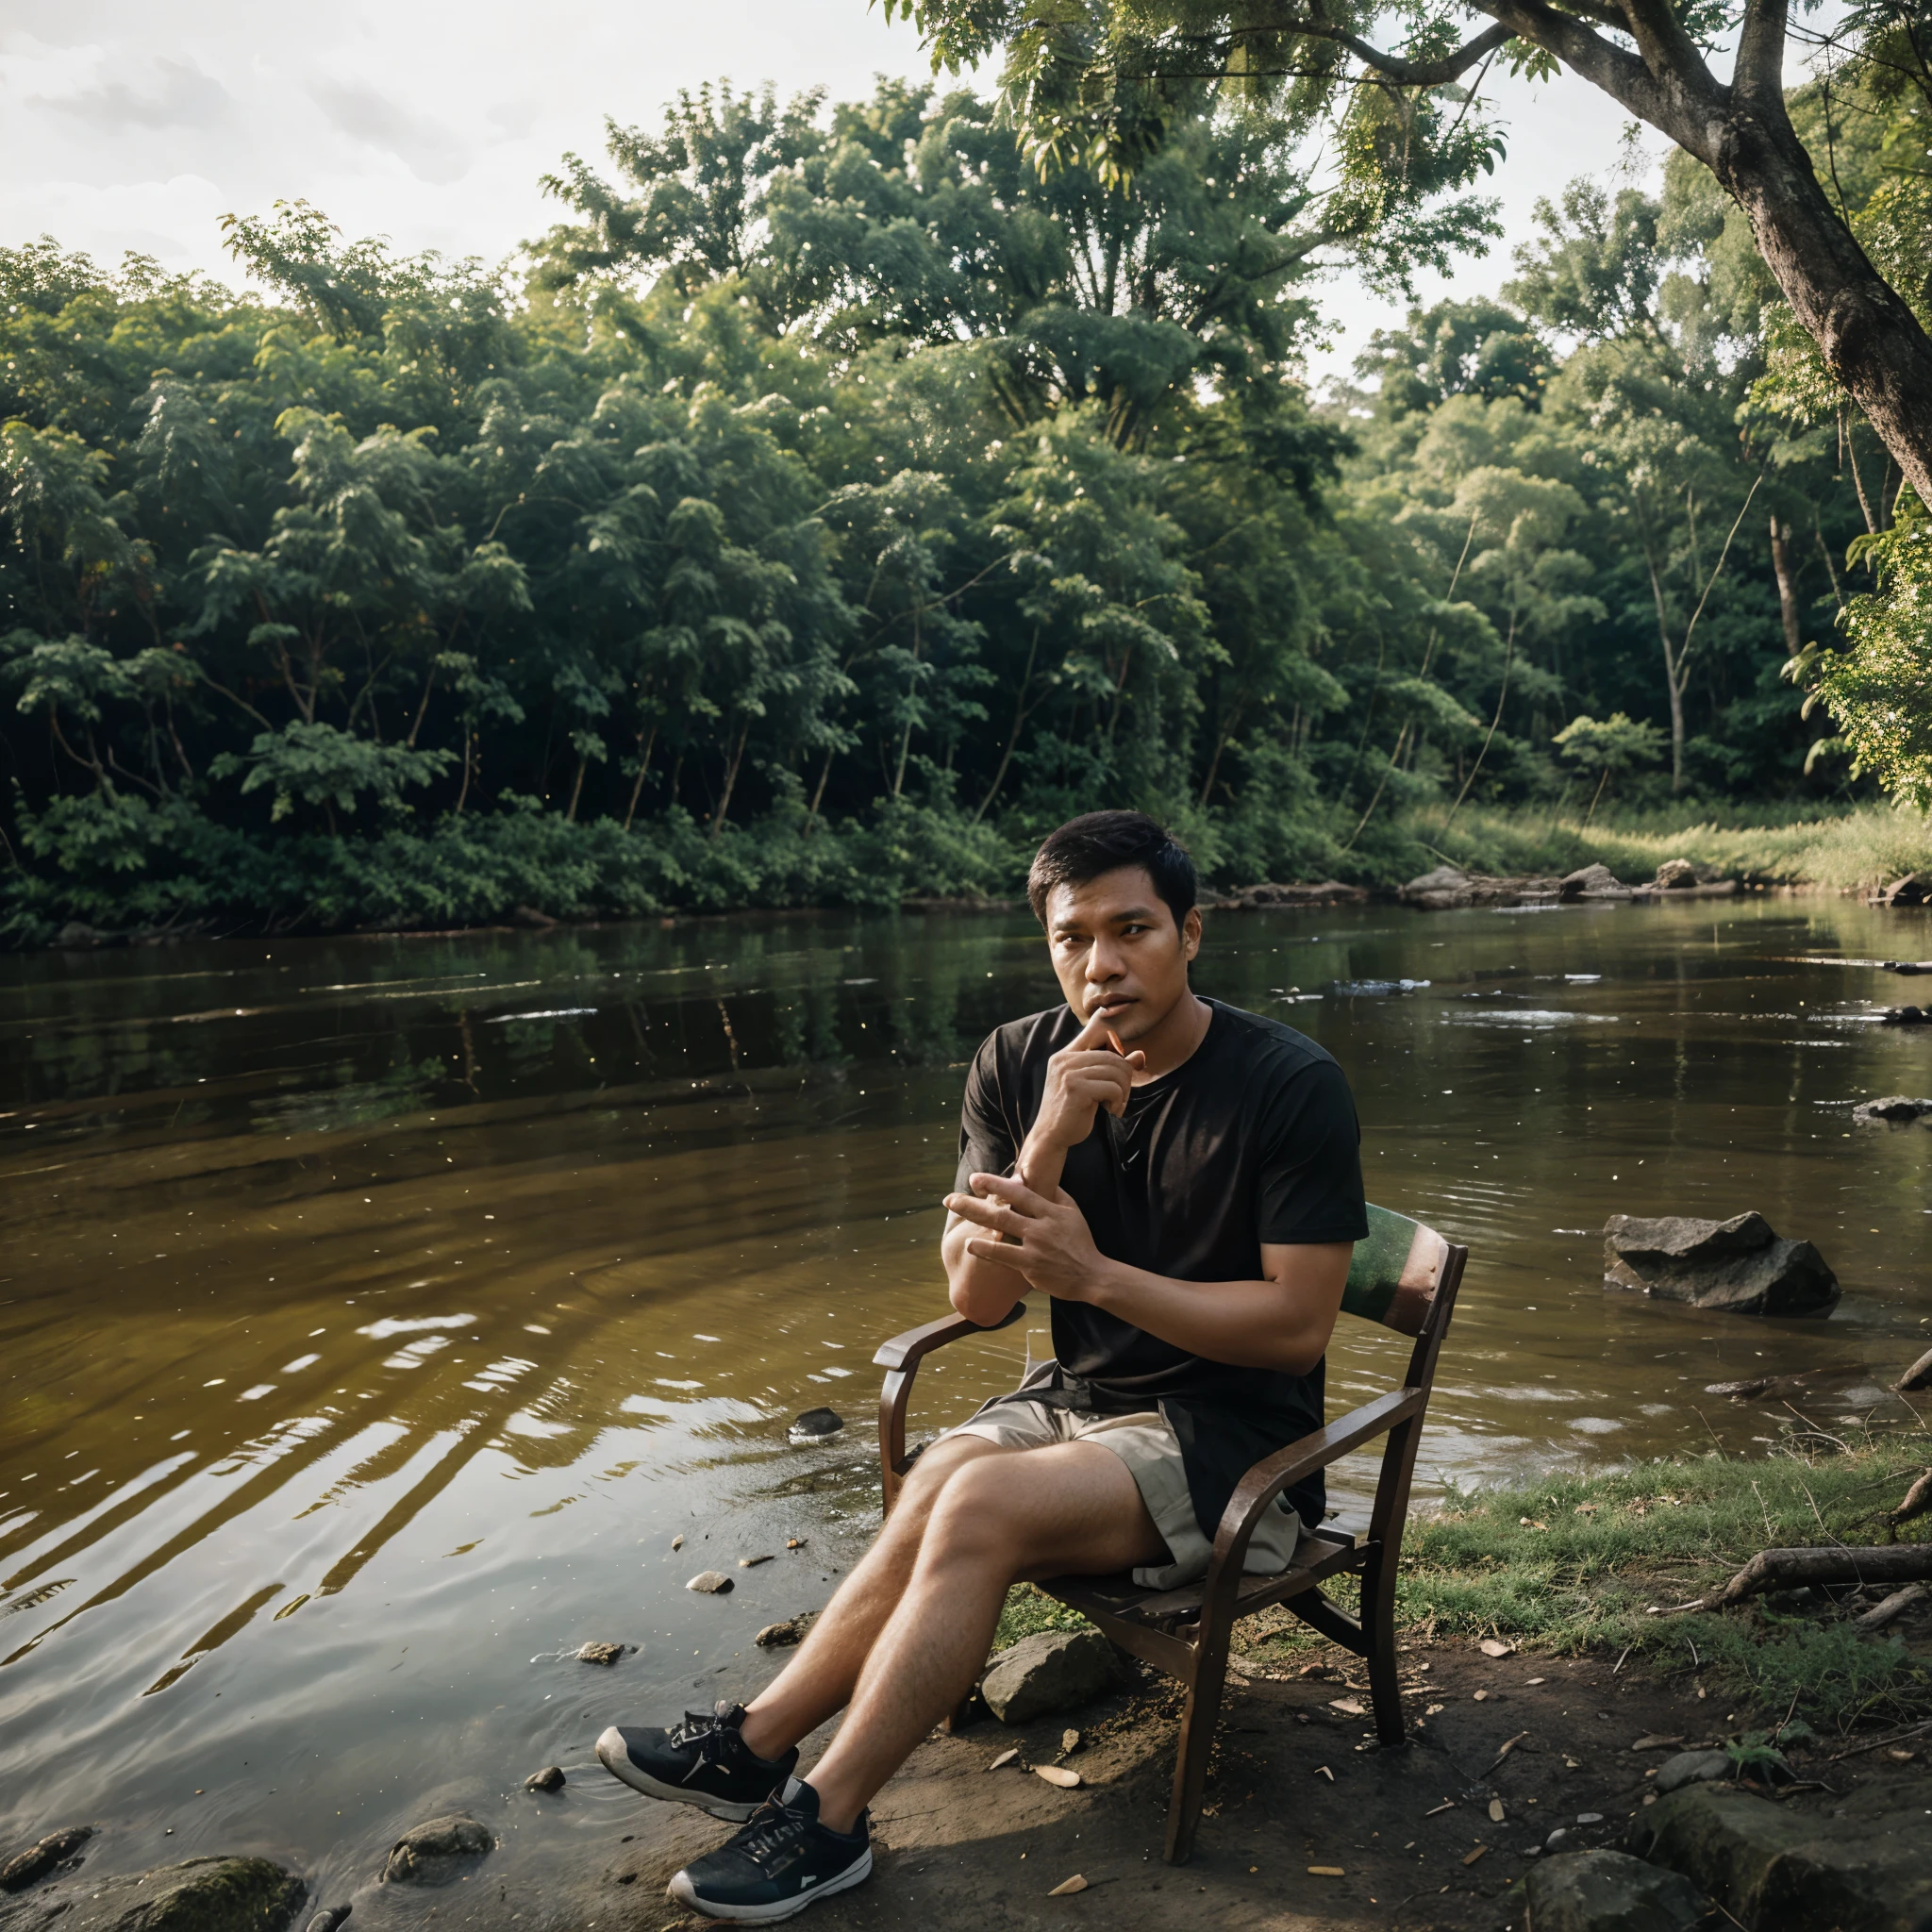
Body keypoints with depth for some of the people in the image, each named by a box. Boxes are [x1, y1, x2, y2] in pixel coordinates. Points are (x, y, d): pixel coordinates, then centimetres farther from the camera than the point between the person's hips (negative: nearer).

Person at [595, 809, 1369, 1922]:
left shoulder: (1291, 1085, -16)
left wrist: (1094, 1273, -26)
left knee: (977, 1504, -25)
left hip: (1233, 1441, -5)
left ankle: (824, 1819, -11)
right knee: (940, 1490, -23)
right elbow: (976, 1298, -6)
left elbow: (1298, 1323, -17)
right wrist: (1051, 1141, -24)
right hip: (1080, 1401, 5)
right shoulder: (1020, 1067, -3)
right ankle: (759, 1752, -8)